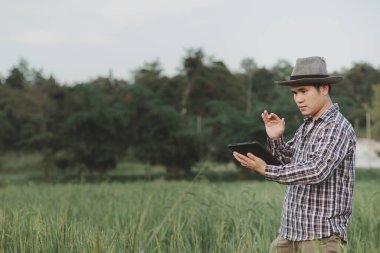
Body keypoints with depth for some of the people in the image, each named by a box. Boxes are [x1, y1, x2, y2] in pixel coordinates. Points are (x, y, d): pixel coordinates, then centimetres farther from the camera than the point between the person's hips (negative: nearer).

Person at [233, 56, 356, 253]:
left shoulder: (338, 127, -13)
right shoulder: (307, 125, 13)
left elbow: (317, 171, -26)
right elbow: (289, 159, 26)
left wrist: (266, 170, -29)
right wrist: (275, 138, 5)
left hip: (322, 236, -8)